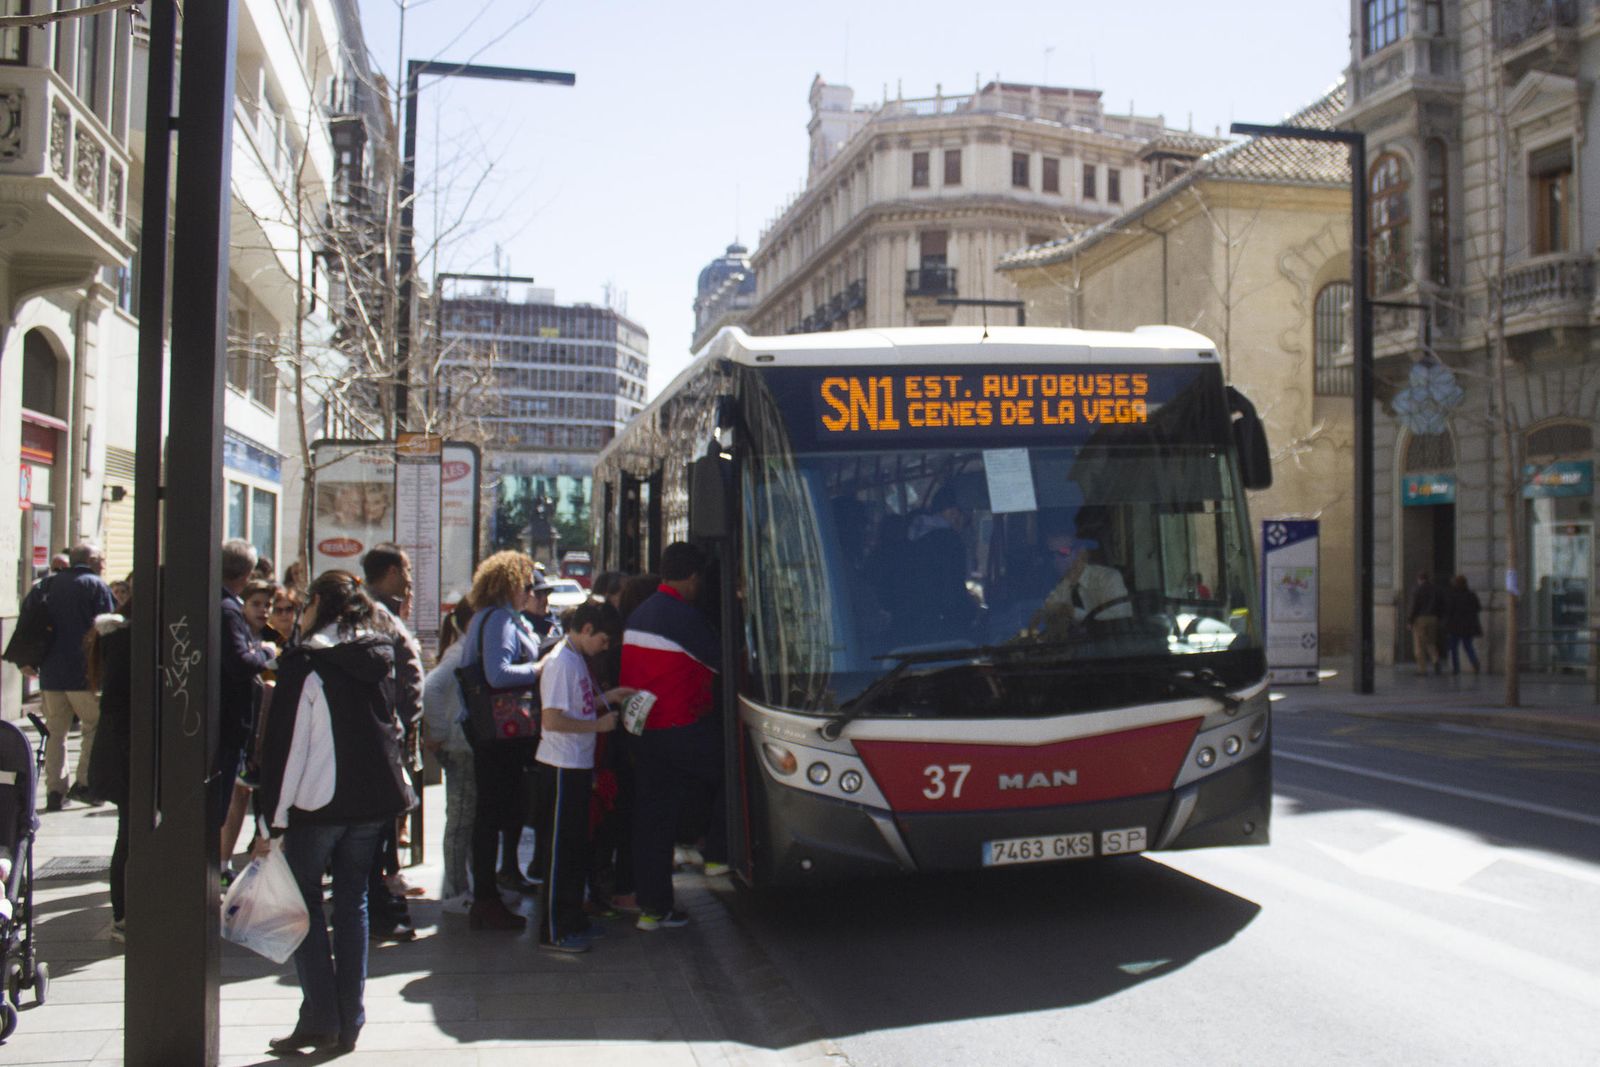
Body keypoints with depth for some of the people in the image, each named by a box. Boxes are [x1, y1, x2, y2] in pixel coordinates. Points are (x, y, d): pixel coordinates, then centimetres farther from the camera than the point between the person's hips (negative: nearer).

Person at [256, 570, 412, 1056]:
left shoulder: (304, 662, -10)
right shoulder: (380, 659, 8)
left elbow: (284, 744, -12)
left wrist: (272, 820, -11)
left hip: (318, 802, -5)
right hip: (375, 801, 5)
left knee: (303, 903, 7)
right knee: (353, 901, 11)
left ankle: (320, 1018, 1)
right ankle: (349, 1021, 13)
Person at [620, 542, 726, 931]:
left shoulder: (637, 616, 14)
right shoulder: (683, 615, -14)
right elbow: (721, 660, -7)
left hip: (642, 734, 8)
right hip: (683, 731, -8)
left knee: (651, 818, 9)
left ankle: (652, 906, 12)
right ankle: (718, 853, 16)